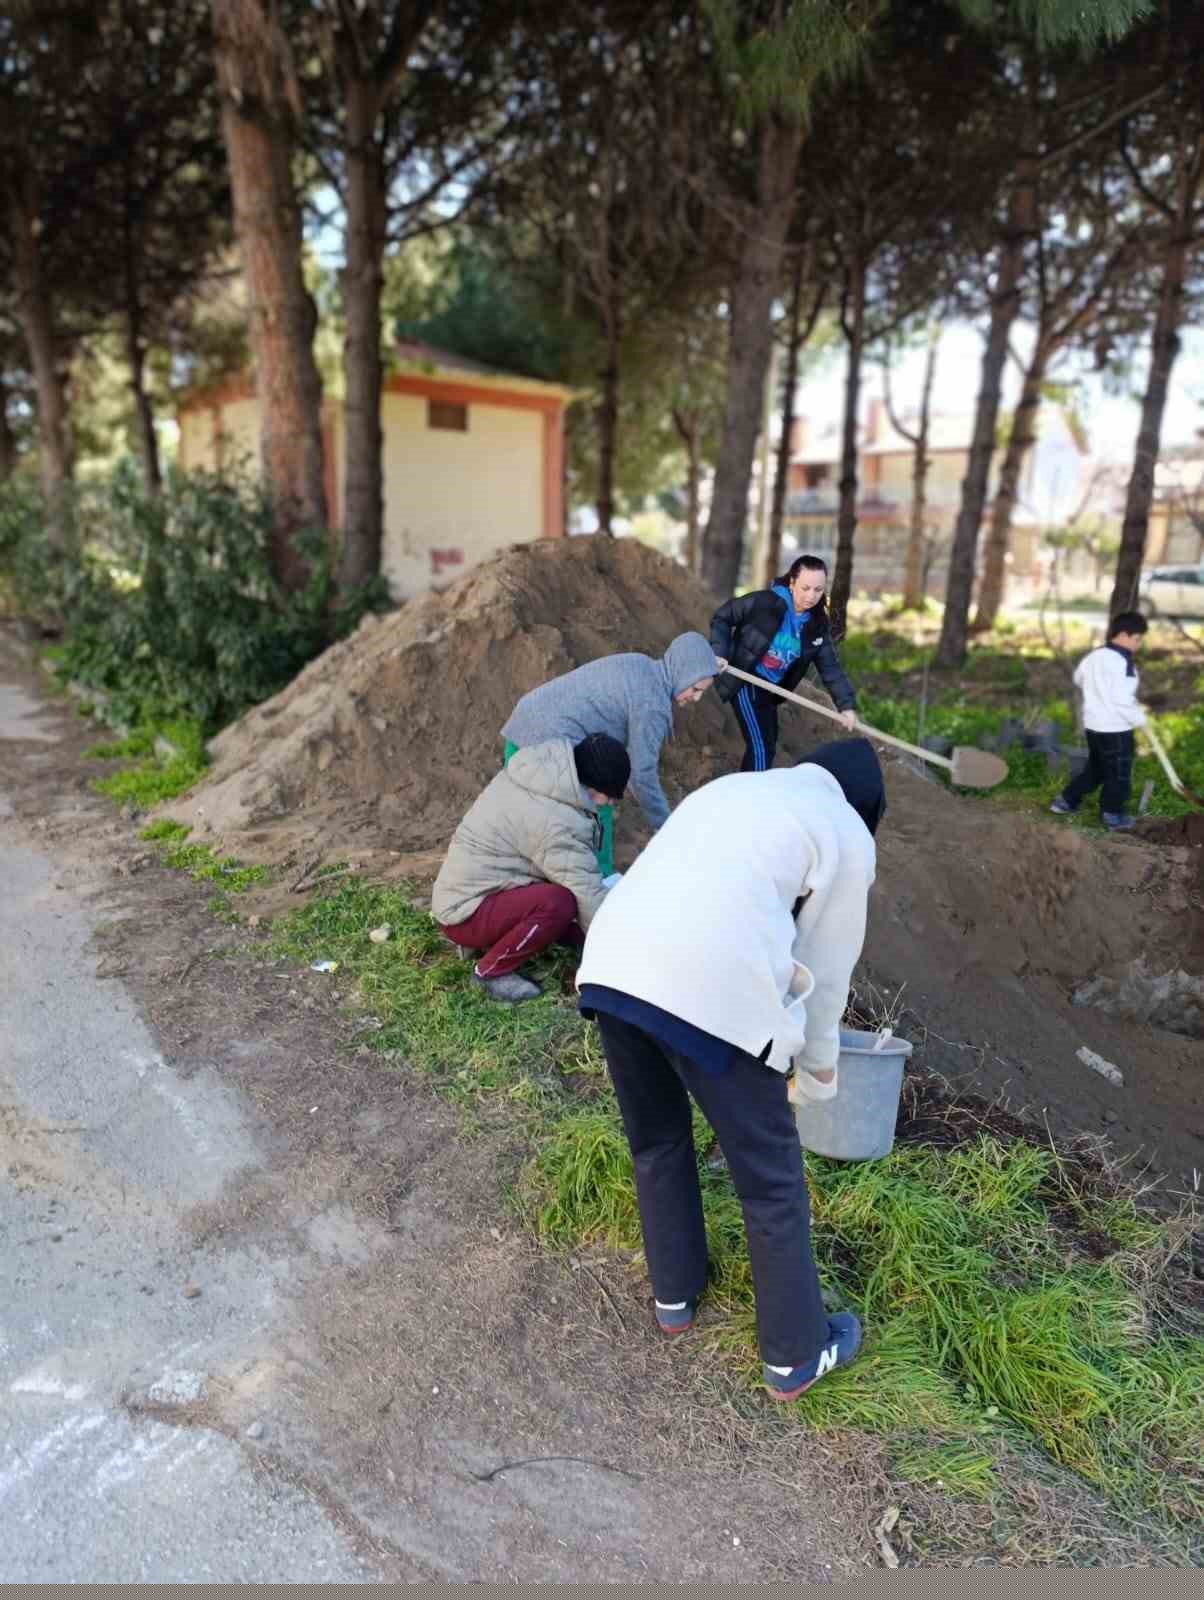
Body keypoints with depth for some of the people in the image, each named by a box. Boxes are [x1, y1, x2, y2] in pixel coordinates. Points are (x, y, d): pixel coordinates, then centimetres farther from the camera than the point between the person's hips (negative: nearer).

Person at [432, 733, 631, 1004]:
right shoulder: (559, 823, -26)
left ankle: (487, 941, 14)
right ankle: (491, 971, -9)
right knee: (559, 902, -29)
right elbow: (589, 898, -22)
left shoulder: (534, 772, 2)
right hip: (465, 913, -10)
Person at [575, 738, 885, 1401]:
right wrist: (817, 1073, 33)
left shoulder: (729, 788, 30)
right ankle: (795, 1355, 34)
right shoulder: (846, 834, 13)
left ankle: (675, 1295, 48)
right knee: (770, 1180, 16)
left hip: (614, 961, 6)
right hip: (711, 987, -6)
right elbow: (825, 969, 15)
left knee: (656, 1141, 29)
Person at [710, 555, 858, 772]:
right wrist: (719, 652, -23)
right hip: (745, 682, -7)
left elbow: (830, 667, -4)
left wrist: (847, 704, -13)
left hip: (771, 688, 7)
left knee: (767, 744, 19)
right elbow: (722, 618, -10)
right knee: (761, 747, -12)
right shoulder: (763, 602, -22)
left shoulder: (818, 624, -5)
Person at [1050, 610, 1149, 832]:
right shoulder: (1121, 662, -22)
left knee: (1095, 769, 22)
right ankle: (1112, 815, 18)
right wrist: (1140, 719, -11)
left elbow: (1078, 678, 24)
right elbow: (1122, 699, -24)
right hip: (1115, 729, -9)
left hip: (1093, 725, 9)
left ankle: (1066, 801, 24)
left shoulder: (1093, 656, 6)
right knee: (1119, 774, 7)